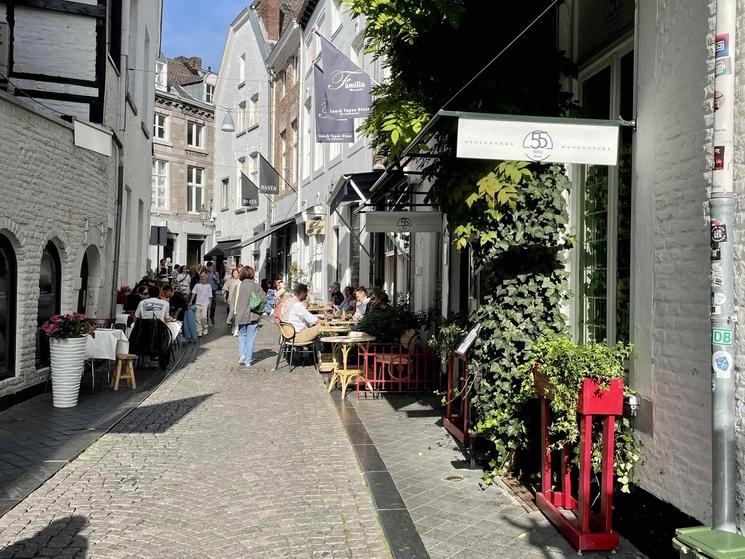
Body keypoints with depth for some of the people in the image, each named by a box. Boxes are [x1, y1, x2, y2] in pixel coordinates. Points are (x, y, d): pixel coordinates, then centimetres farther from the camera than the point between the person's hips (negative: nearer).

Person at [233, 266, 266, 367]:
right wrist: (259, 310, 2)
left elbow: (234, 301, -2)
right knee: (250, 338, 7)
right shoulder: (255, 285, -6)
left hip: (241, 315, 1)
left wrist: (236, 312, 9)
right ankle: (248, 361, 9)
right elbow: (264, 299, -12)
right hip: (253, 316, -1)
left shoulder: (238, 286, -5)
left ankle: (242, 354, 0)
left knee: (242, 335, 19)